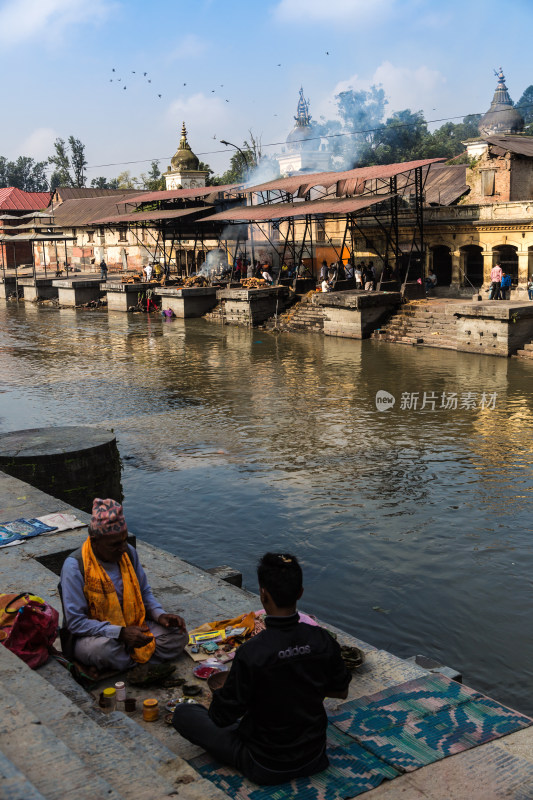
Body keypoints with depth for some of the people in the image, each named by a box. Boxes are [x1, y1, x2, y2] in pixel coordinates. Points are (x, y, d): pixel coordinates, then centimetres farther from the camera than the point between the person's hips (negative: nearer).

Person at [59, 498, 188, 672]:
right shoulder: (75, 566, -18)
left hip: (132, 627, 6)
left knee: (179, 635, -12)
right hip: (92, 636, -5)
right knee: (103, 648, -40)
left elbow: (144, 592, 14)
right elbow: (75, 622, -20)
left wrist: (160, 615, -7)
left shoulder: (129, 553, 0)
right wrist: (121, 633, -29)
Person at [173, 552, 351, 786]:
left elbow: (222, 717, -18)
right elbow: (341, 691, 2)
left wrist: (221, 691, 4)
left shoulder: (251, 653, -30)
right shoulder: (322, 640, -15)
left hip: (267, 769, -6)